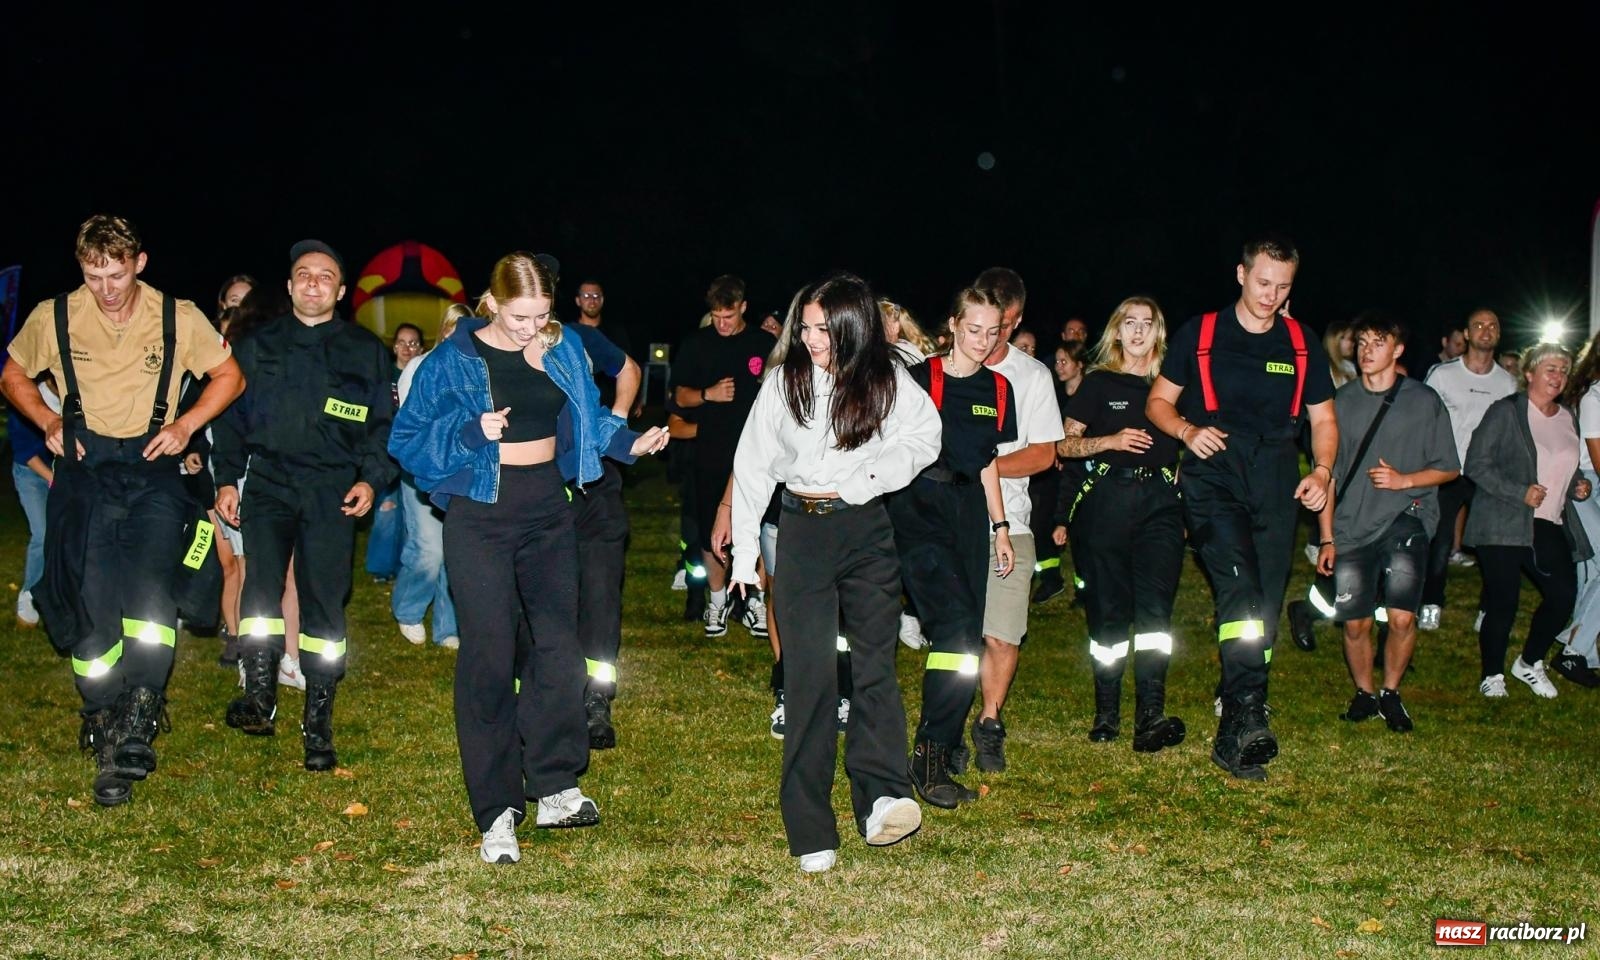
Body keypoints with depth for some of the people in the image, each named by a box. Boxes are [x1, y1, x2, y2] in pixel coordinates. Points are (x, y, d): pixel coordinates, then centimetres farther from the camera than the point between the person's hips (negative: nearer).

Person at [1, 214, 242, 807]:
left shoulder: (178, 318, -2)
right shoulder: (54, 317, 0)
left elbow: (230, 376, 9)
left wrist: (186, 424, -4)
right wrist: (49, 423, -1)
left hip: (152, 469, -1)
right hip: (84, 469, 1)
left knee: (148, 589, -18)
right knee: (89, 599, -3)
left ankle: (135, 733, -19)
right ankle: (102, 718, 13)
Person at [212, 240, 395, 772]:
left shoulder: (366, 351, 10)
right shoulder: (258, 345, 14)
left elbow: (385, 422, 10)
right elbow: (232, 414, 15)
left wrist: (371, 478, -4)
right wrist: (227, 479, 6)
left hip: (332, 491, -1)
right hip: (268, 483, 1)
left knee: (324, 600, -2)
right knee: (262, 577, -21)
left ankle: (318, 724, 5)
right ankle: (258, 695, -17)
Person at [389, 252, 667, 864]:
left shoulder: (563, 349, 3)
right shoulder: (453, 360, -8)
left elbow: (587, 417, 12)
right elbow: (407, 439, -5)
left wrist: (630, 442, -6)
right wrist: (472, 433, -20)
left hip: (548, 511, 4)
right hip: (481, 516, -4)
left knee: (557, 643, 4)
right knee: (490, 656, -4)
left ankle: (555, 789, 14)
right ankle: (497, 812, 3)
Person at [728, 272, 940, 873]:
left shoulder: (888, 384, 0)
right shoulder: (785, 382, 1)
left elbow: (924, 438, 12)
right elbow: (752, 464, 6)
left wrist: (873, 478, -7)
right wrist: (744, 551, 4)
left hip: (867, 530, 1)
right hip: (803, 531, -1)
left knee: (876, 660, -8)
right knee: (809, 671, -7)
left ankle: (882, 799, -17)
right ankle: (811, 833, -6)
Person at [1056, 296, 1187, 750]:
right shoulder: (1099, 382, 7)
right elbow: (1063, 444, 3)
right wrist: (1111, 441, -11)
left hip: (1159, 502, 1)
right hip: (1106, 500, -1)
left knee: (1155, 605, -12)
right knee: (1109, 608, 1)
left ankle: (1150, 716, -18)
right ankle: (1106, 712, 11)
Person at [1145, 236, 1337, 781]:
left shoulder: (1300, 343, 12)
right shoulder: (1200, 333, 5)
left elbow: (1323, 417, 17)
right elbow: (1158, 402, 9)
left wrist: (1323, 470, -1)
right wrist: (1188, 430, -12)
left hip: (1276, 487, 3)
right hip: (1213, 478, -3)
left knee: (1264, 610, 3)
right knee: (1240, 589, -24)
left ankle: (1233, 736, 14)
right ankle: (1248, 715, -30)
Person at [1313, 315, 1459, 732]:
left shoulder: (1424, 401, 3)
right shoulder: (1341, 401, 8)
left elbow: (1449, 468, 8)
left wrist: (1404, 481, -11)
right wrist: (1327, 537, 7)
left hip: (1406, 518, -2)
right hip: (1352, 526, 2)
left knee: (1401, 617, -17)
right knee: (1355, 623, 2)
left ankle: (1391, 692, 5)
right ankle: (1364, 692, 25)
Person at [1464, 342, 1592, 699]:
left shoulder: (1568, 419, 15)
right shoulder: (1505, 412, -6)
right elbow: (1476, 464, -12)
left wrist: (1578, 486, 7)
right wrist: (1520, 493, -18)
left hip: (1551, 527, 6)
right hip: (1503, 526, -6)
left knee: (1564, 595, -4)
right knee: (1503, 602, -4)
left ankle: (1530, 663, 19)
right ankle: (1493, 675, 14)